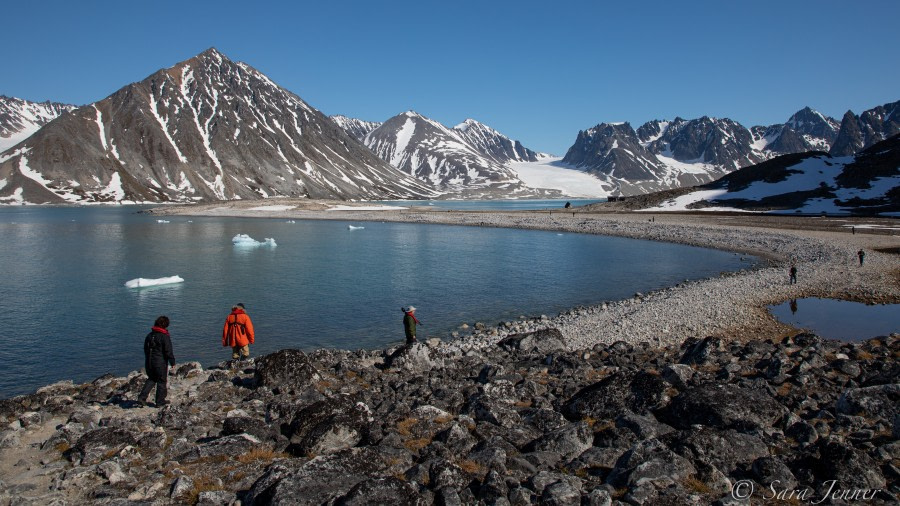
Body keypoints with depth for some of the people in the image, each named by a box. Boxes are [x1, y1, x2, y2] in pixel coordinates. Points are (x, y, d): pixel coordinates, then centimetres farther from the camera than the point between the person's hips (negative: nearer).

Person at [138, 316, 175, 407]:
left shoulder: (149, 335, 7)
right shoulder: (165, 336, -15)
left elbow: (145, 349, 17)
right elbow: (168, 351, -15)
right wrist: (172, 362, -5)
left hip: (149, 362, 6)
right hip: (160, 363, -6)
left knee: (151, 379, 21)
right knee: (161, 381, 6)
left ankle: (142, 397, 7)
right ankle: (160, 402, 12)